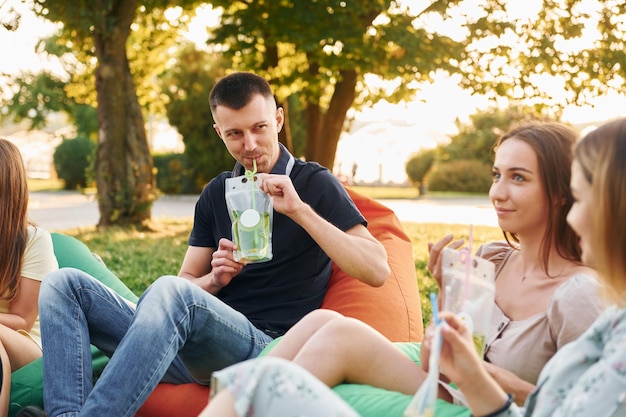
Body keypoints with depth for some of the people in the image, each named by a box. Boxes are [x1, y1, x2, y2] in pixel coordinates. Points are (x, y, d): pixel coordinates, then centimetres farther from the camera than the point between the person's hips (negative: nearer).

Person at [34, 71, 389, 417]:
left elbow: (377, 271, -9)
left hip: (263, 348, -6)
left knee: (170, 292, -36)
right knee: (65, 284, -7)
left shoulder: (315, 183, 4)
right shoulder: (217, 193, 19)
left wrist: (300, 210, -17)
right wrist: (214, 280, -2)